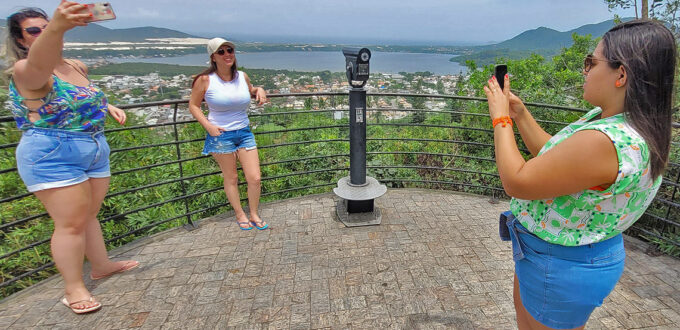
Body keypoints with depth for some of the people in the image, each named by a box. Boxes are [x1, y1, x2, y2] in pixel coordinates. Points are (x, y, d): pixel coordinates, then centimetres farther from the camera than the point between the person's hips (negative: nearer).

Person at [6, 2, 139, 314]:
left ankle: (102, 265, 34)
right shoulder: (25, 72, -14)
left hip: (94, 151, 7)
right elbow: (39, 63, -41)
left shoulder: (77, 66, 10)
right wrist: (57, 27, -60)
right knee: (71, 223, -3)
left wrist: (107, 106, 11)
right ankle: (73, 289, 12)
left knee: (89, 214, 18)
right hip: (53, 156, -7)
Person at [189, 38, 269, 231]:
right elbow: (193, 105, 0)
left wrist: (259, 90, 3)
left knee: (254, 178, 2)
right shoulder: (205, 80, -9)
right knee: (231, 178, 9)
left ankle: (254, 215, 23)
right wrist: (208, 125, -13)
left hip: (244, 133, 4)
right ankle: (240, 215, 28)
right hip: (221, 136, -3)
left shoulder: (242, 77, 3)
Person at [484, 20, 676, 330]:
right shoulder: (607, 118, -4)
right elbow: (552, 155, 8)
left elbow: (516, 182, -30)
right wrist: (520, 114, 2)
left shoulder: (604, 142, -36)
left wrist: (500, 118, -19)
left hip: (562, 266, -9)